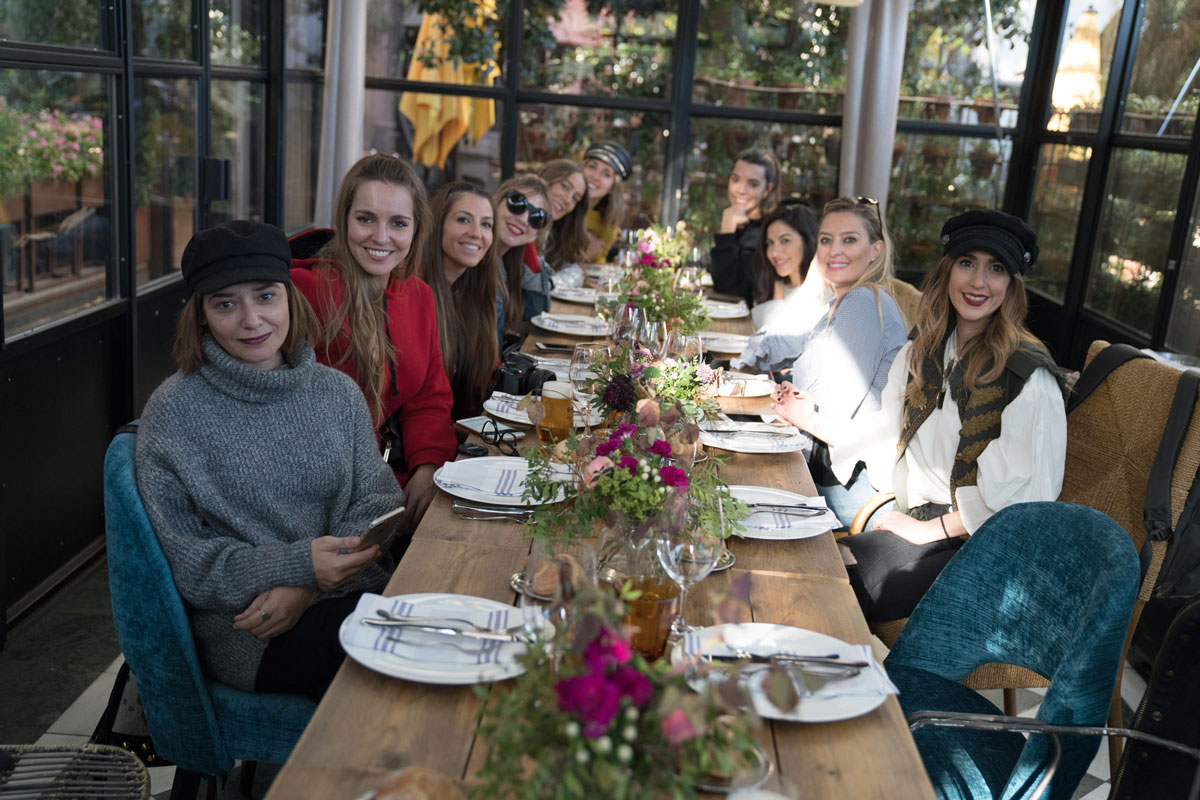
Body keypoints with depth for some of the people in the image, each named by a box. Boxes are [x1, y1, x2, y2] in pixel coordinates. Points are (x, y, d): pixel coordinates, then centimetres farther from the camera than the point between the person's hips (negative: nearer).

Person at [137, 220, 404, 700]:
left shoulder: (339, 393, 10)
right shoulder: (173, 412, -2)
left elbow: (378, 501, 5)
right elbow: (182, 560, -4)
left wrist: (309, 588, -14)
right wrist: (298, 566, -19)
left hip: (352, 594, 5)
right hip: (240, 627, -4)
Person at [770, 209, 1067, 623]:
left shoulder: (1029, 378, -15)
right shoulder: (923, 352, 9)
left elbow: (1022, 496, -17)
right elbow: (889, 434, 15)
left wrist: (930, 529, -14)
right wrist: (814, 421, 3)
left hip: (975, 543, -6)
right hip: (911, 514, 6)